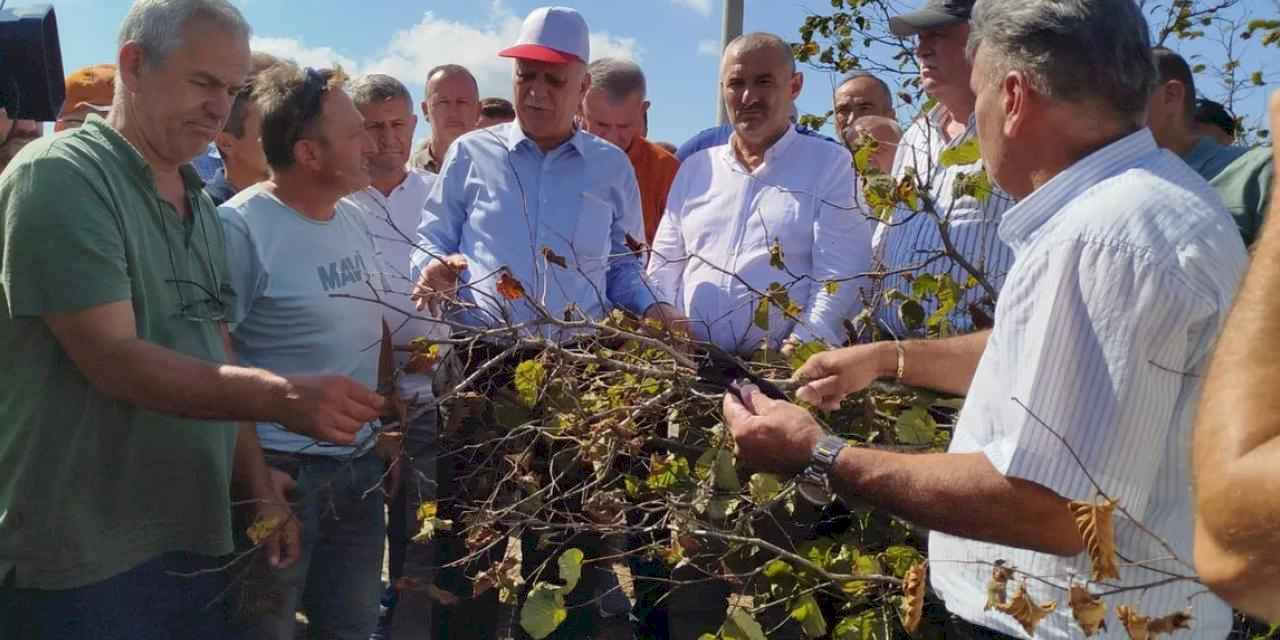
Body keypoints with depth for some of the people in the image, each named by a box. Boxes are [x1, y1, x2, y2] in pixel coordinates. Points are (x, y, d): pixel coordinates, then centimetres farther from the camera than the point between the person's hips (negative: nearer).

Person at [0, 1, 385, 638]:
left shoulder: (198, 205, 12)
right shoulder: (59, 175, -12)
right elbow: (113, 361, -22)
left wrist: (261, 491, 8)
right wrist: (283, 397, -31)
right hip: (82, 561, -7)